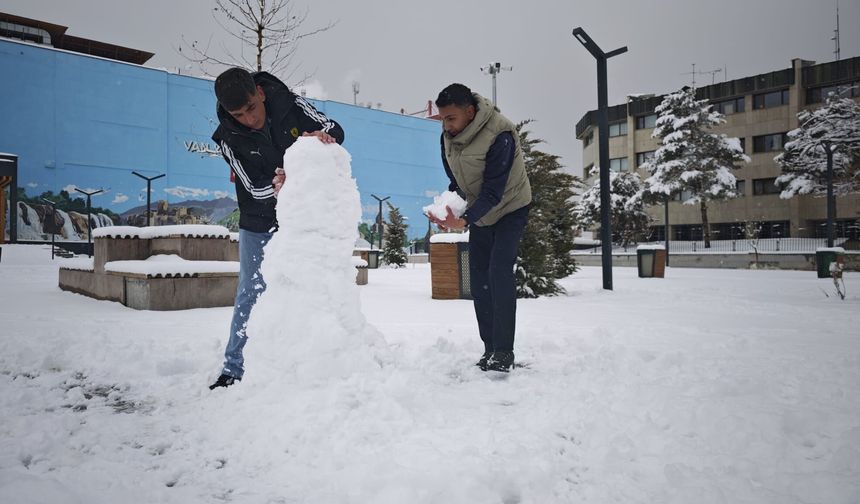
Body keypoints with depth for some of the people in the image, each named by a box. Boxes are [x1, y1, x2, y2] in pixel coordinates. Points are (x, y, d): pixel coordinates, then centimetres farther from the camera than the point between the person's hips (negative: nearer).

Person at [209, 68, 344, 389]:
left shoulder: (289, 103, -15)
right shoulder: (228, 138, -16)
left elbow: (336, 130, -12)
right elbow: (254, 187, -18)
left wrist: (323, 136, -36)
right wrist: (276, 187, -40)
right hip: (259, 224, -1)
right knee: (250, 293, 3)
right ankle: (233, 368, 15)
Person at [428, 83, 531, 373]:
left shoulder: (500, 135, -30)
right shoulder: (447, 137, -9)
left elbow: (494, 191, -32)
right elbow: (454, 180, 3)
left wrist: (464, 221, -44)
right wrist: (450, 208, -16)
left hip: (510, 209, -6)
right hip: (479, 213, 7)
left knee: (499, 271, -21)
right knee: (479, 277, 2)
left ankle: (504, 351, -15)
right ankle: (490, 349, 10)